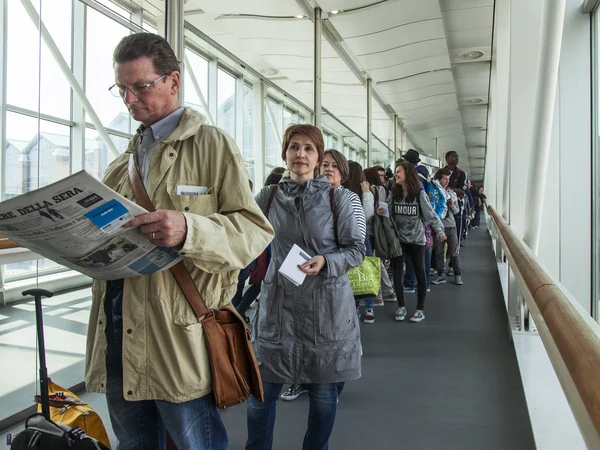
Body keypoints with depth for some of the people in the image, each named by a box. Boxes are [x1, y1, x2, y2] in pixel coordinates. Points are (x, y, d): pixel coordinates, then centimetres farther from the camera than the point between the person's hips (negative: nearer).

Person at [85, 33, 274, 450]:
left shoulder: (211, 143, -2)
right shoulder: (126, 158, 18)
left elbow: (256, 229, -12)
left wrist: (189, 230, -30)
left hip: (178, 332, -6)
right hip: (118, 332, 7)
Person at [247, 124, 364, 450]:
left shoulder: (336, 198, -2)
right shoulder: (268, 197, 4)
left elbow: (356, 250, -1)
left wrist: (324, 261, -17)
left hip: (326, 306, -1)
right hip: (279, 304, 1)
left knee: (323, 393, 10)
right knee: (261, 391, 3)